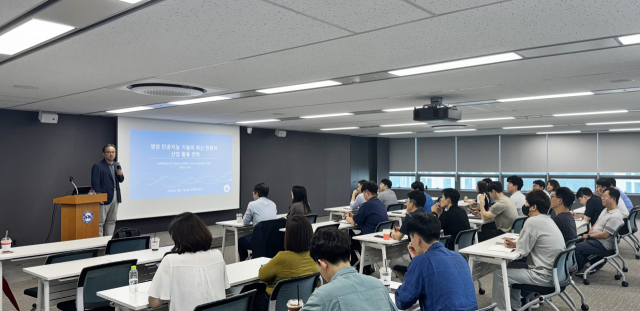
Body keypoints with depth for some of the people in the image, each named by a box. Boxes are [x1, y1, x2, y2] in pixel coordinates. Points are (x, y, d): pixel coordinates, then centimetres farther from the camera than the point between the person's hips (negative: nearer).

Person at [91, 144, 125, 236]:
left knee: (111, 221, 13)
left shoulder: (117, 165, 13)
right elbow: (95, 183, -12)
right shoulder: (98, 166, -8)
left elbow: (121, 180, 17)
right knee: (100, 222, -3)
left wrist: (120, 175, -6)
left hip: (115, 197, 7)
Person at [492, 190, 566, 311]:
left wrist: (520, 238, 4)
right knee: (511, 266, 23)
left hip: (545, 276, -10)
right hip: (553, 271, 10)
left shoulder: (533, 221, -21)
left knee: (499, 274, -5)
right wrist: (516, 244, 5)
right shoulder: (547, 219, 8)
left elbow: (522, 251, -15)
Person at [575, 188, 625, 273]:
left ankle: (581, 269, 2)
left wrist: (588, 236, -11)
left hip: (603, 246, -10)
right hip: (594, 239, 10)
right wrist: (587, 235, 2)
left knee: (576, 248, -19)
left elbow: (604, 235, -23)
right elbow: (596, 224, 17)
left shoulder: (615, 217, -22)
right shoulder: (605, 211, 11)